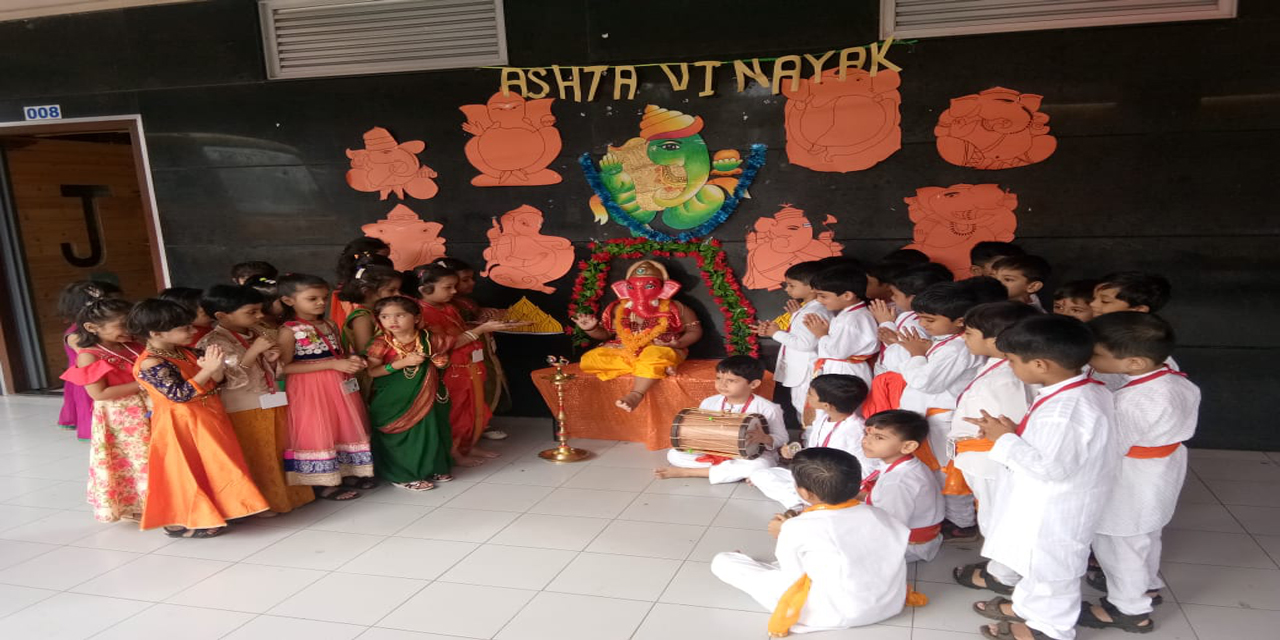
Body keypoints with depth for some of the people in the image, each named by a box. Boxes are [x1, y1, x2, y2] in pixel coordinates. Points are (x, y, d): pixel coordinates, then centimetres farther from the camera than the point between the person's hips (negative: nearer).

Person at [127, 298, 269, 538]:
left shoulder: (185, 353, 6)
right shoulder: (150, 363, -19)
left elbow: (214, 384, 8)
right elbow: (178, 394, -25)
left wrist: (215, 369, -14)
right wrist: (207, 370, -27)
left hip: (206, 420, 9)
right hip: (181, 426, -9)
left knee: (211, 468, 16)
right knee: (185, 472, 1)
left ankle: (205, 514, 31)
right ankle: (179, 523, 15)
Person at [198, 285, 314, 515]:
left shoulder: (259, 334, 6)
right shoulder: (212, 343, -15)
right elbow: (231, 379, -21)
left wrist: (272, 359, -8)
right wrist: (254, 351, -24)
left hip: (272, 403, 7)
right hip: (243, 410, -7)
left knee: (280, 453, 16)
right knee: (256, 459, 4)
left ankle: (286, 494, 31)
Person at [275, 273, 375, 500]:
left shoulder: (330, 325, 9)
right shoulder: (289, 331, -13)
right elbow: (284, 367, -21)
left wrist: (351, 360, -4)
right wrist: (333, 364, -24)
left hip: (341, 386, 7)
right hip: (310, 390, -7)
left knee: (347, 428, 13)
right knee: (318, 433, 0)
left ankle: (347, 473, 28)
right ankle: (322, 483, 12)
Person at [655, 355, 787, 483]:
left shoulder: (767, 409, -14)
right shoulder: (709, 402, -3)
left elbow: (782, 439, -8)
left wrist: (764, 438, -30)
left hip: (752, 456, -3)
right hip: (713, 453, 3)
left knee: (760, 466, -40)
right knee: (673, 454, -13)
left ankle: (686, 472, -26)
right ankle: (740, 471, -18)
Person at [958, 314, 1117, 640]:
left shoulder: (1063, 411, -35)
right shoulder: (1090, 389, -3)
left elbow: (1051, 468, -32)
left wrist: (1006, 440, -22)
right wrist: (1013, 430, -3)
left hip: (1052, 510, -10)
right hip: (1045, 501, 10)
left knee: (1049, 566, 11)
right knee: (1031, 556, 26)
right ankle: (1027, 607, 45)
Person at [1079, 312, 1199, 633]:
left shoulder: (1132, 402, -37)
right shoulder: (1177, 381, -8)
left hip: (1130, 485, -9)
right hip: (1159, 475, 9)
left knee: (1118, 543, 10)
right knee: (1144, 535, 29)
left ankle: (1131, 610, 27)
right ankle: (1147, 585, 50)